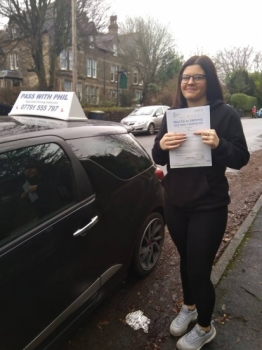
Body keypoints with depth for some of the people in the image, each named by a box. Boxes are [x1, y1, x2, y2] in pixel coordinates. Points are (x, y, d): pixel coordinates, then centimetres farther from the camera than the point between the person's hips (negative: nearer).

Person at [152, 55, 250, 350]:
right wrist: (161, 145, -17)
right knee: (185, 260, 20)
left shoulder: (225, 114, -7)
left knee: (199, 268, 4)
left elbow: (241, 159, -8)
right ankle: (188, 307, 47)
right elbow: (158, 159, 5)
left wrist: (219, 145, -28)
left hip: (209, 207, -4)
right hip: (175, 203, 5)